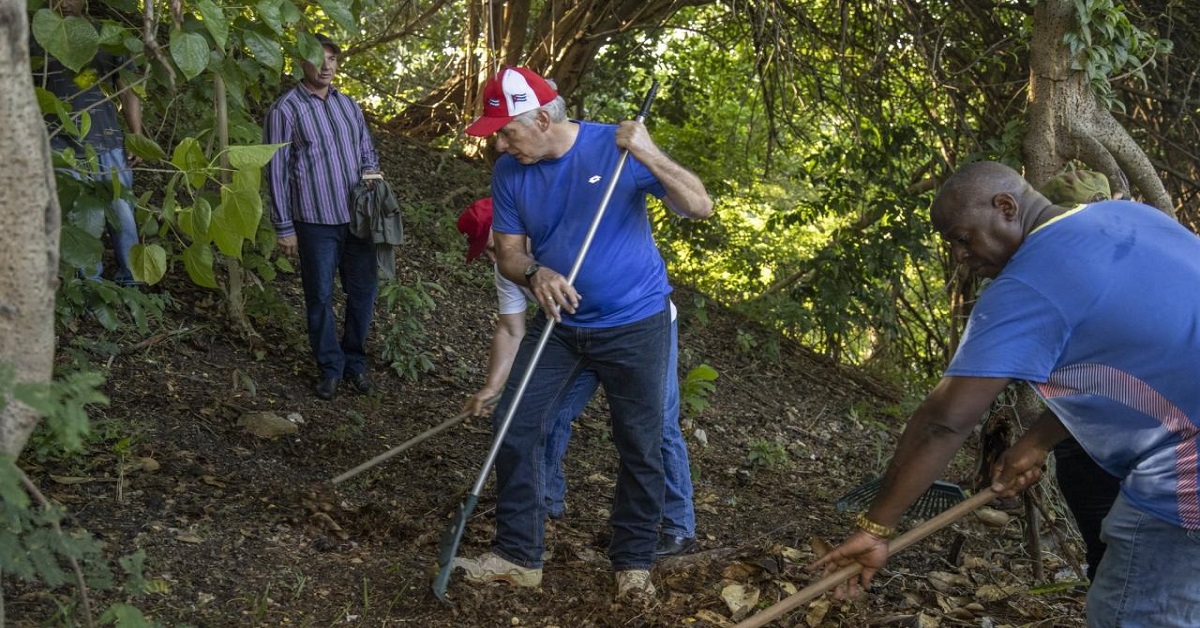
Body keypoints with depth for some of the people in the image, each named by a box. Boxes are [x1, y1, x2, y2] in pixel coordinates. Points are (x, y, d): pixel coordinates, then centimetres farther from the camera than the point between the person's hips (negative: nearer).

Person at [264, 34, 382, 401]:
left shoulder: (348, 105, 10)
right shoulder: (286, 109, -6)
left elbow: (367, 149, 21)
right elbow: (277, 172, -5)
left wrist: (370, 172, -3)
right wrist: (284, 228, -6)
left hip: (357, 217, 5)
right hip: (316, 222, -5)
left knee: (364, 290, 9)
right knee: (320, 296, 5)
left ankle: (354, 361, 26)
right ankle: (330, 367, 21)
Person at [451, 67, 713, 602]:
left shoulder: (615, 148, -16)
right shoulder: (510, 172, -5)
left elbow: (700, 207, -18)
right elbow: (508, 253, -2)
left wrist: (650, 156, -35)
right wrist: (535, 274, -26)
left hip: (635, 326, -3)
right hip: (558, 325, 4)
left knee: (640, 447, 5)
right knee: (516, 428, -3)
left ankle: (633, 562, 22)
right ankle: (518, 554, 10)